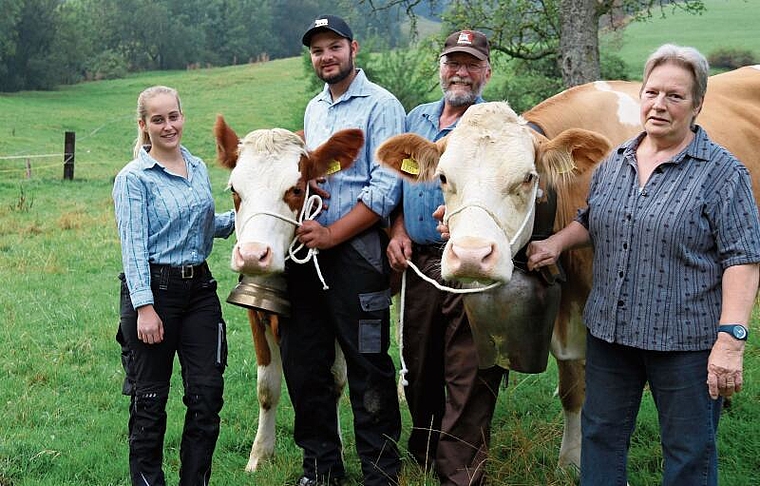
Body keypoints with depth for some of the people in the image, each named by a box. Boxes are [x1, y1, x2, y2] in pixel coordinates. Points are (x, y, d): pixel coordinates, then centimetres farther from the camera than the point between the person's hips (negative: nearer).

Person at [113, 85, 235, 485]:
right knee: (150, 397, 4)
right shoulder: (134, 178, -7)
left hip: (199, 287, 6)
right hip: (153, 289, -6)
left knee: (207, 393, 5)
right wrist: (145, 307, -19)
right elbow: (133, 246, -13)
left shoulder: (198, 168, 11)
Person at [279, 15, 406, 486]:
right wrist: (305, 231, 9)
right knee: (303, 363, 10)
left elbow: (385, 189, -14)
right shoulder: (314, 110, 16)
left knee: (368, 367, 0)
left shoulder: (380, 106, -7)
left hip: (357, 250, -7)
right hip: (306, 250, 7)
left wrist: (331, 235, -16)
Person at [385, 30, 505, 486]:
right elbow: (398, 183, 21)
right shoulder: (417, 119, 15)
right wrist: (399, 230, 5)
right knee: (419, 369, 15)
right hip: (419, 261, 6)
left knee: (467, 378, -3)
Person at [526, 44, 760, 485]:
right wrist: (556, 243, 4)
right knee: (601, 435, 16)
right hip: (609, 331, 6)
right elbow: (590, 223, 25)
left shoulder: (722, 172, -9)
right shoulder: (616, 163, 9)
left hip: (685, 341, -5)